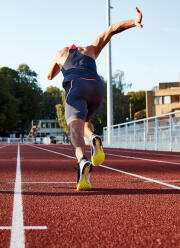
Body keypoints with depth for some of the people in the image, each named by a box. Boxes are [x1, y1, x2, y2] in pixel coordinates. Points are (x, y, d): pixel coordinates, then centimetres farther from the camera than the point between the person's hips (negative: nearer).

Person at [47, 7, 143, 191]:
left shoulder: (61, 53, 35)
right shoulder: (91, 50, 36)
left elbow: (50, 76, 49)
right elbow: (111, 30, 28)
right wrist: (135, 22, 16)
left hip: (76, 87, -3)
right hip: (97, 87, 3)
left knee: (75, 126, -21)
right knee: (85, 121, 27)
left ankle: (82, 161, -52)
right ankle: (94, 138, -10)